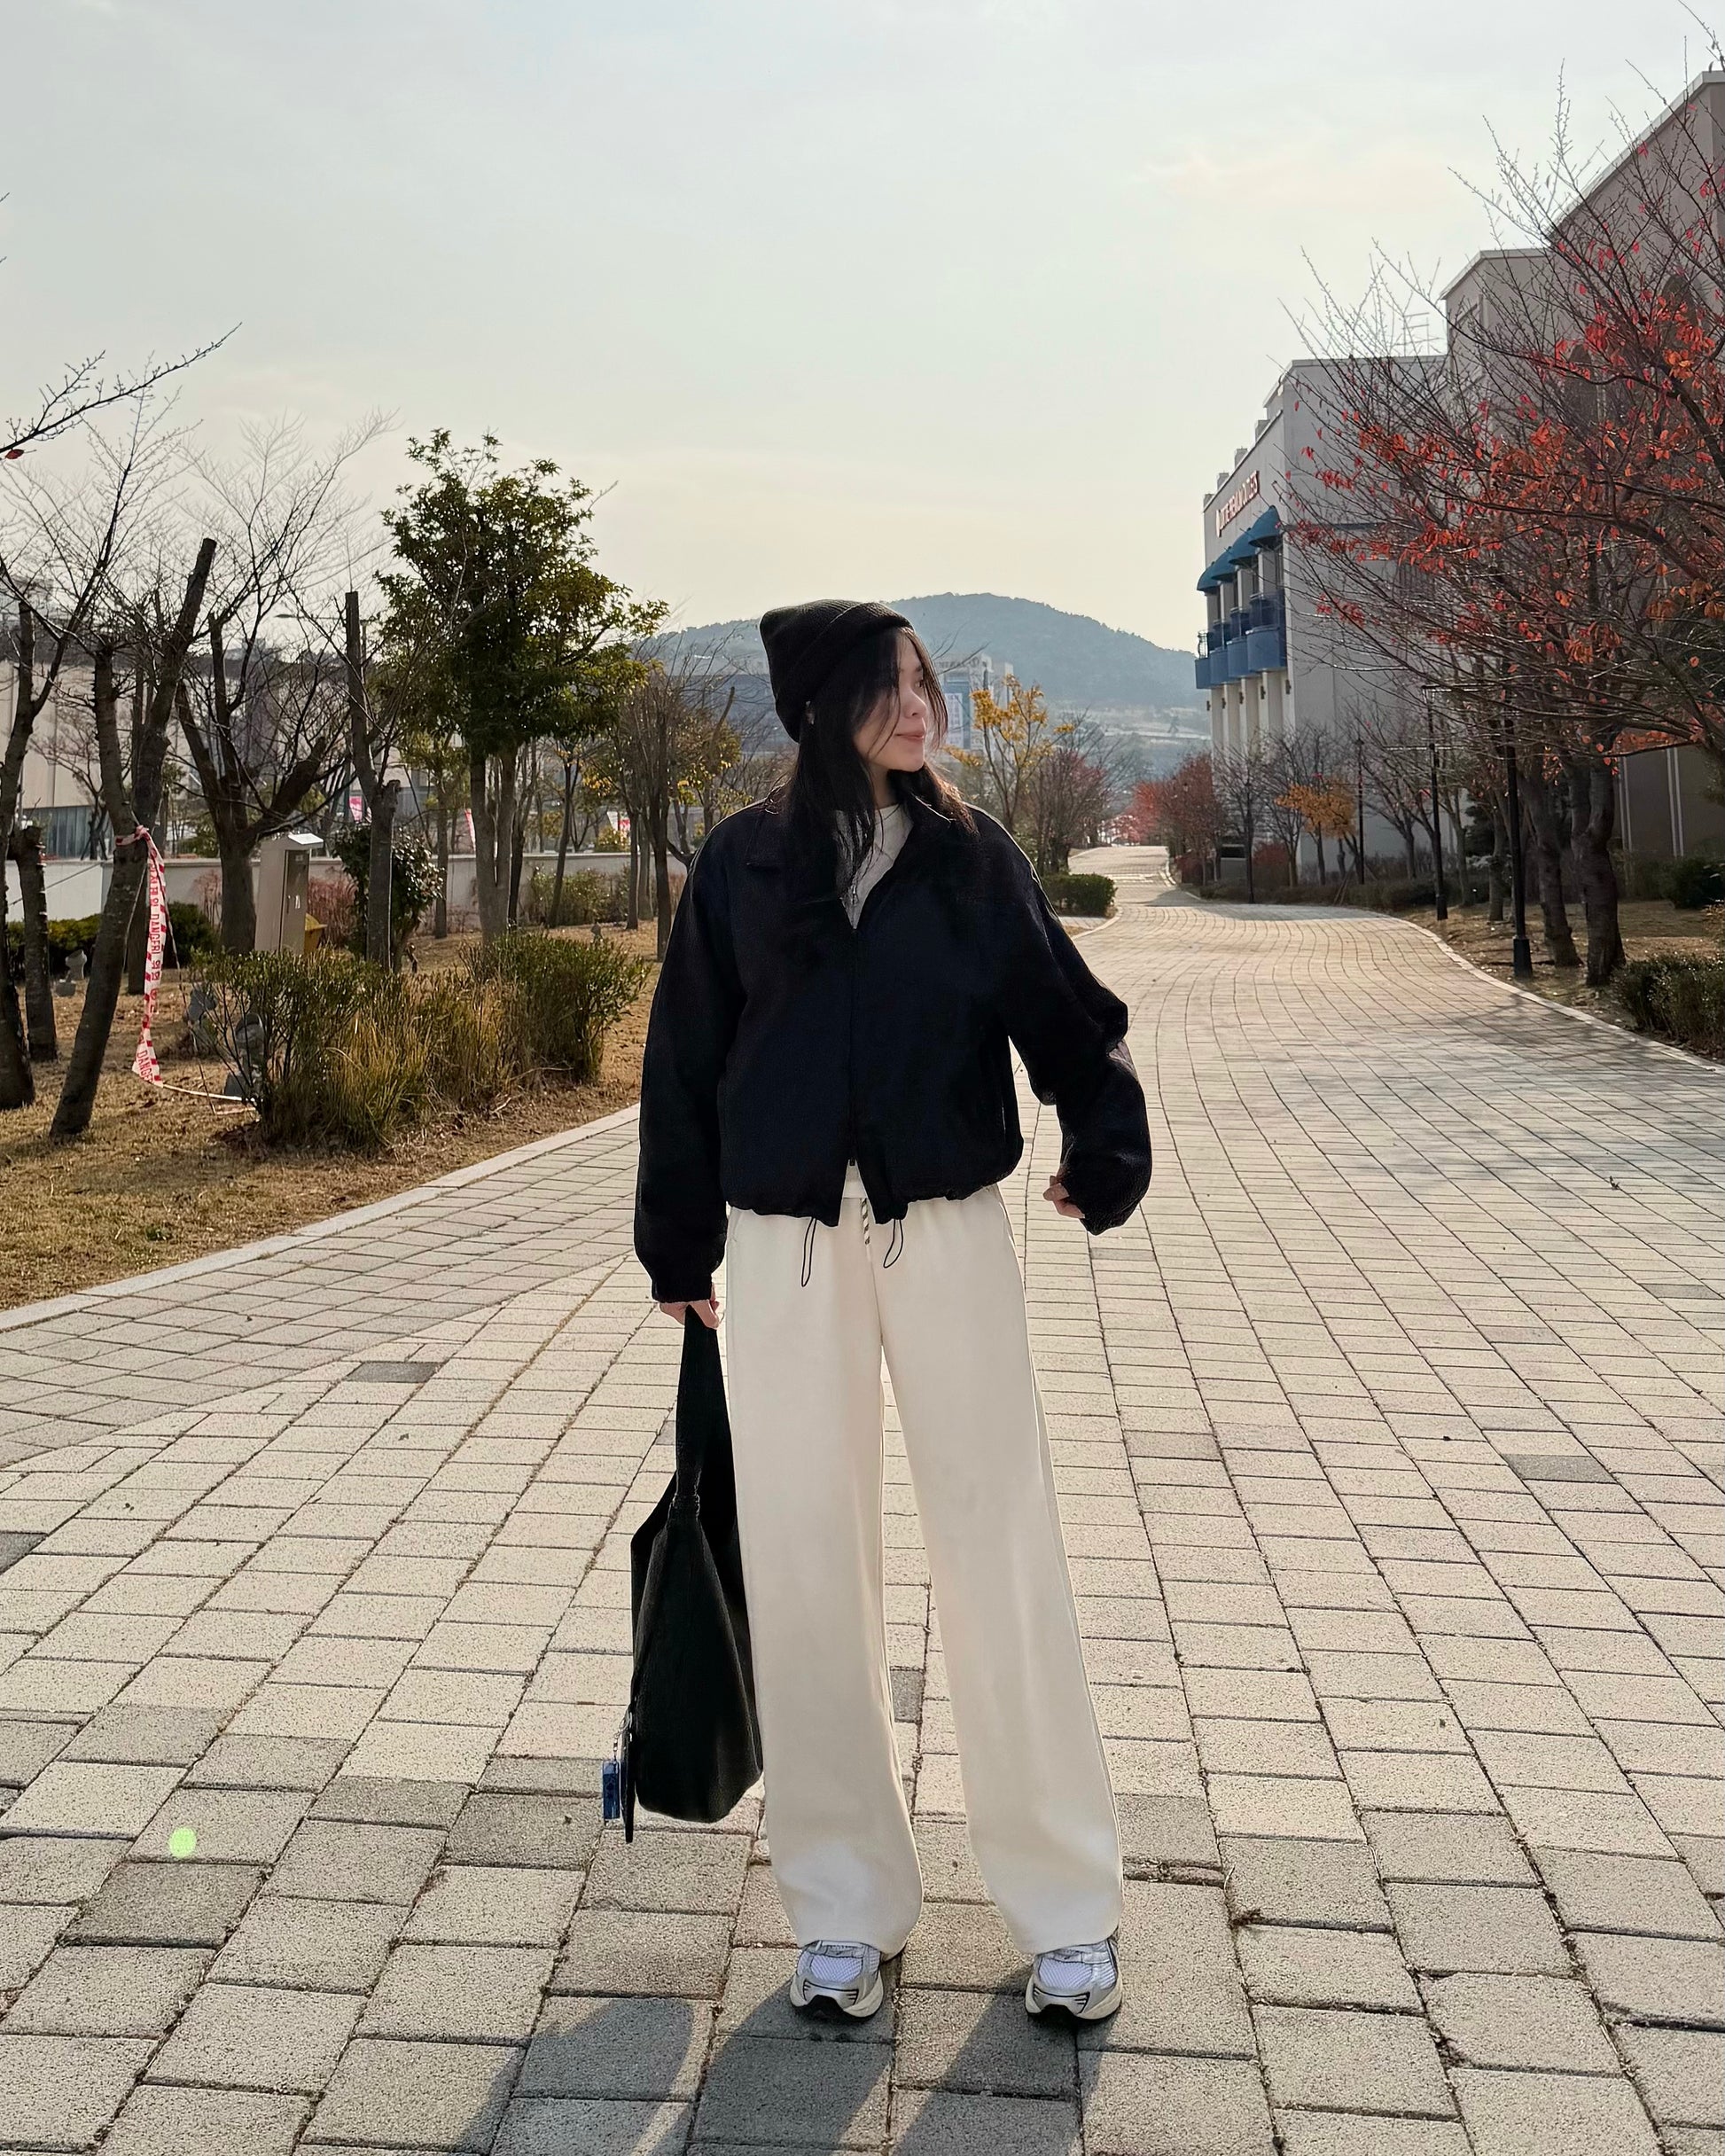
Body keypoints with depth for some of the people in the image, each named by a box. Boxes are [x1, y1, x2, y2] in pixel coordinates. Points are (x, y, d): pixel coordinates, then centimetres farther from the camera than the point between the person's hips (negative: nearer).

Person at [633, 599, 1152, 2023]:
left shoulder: (974, 855, 3)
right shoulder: (744, 863, 3)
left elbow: (1069, 1015, 7)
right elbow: (685, 1061, 7)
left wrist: (1104, 1158, -6)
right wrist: (680, 1249, 8)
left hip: (949, 1237, 0)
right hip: (784, 1250, 1)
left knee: (1002, 1552, 1)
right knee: (806, 1568, 5)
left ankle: (1066, 1904, 15)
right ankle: (846, 1905, 20)